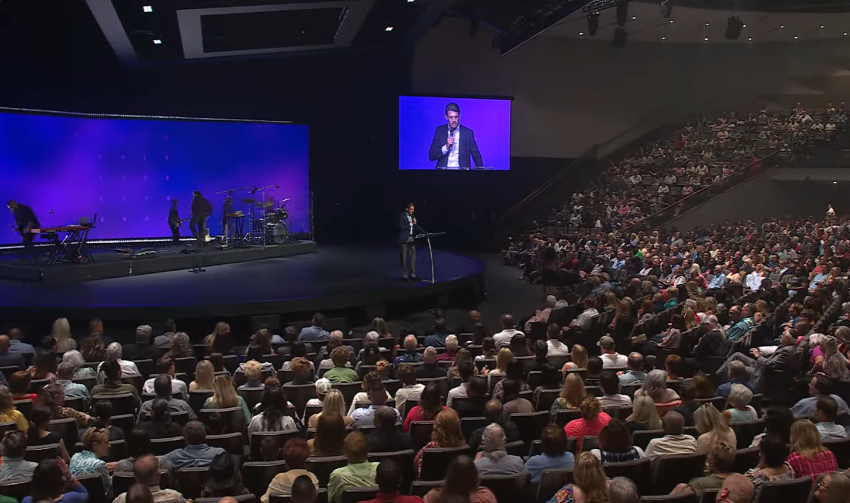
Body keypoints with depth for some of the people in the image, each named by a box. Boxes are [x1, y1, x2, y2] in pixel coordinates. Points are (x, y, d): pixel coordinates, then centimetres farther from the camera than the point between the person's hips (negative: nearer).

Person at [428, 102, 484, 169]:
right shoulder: (440, 131, 5)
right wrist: (446, 146, -12)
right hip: (444, 168, 0)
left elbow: (476, 155, 8)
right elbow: (431, 156, 2)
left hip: (462, 169, 0)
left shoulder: (468, 133, 4)